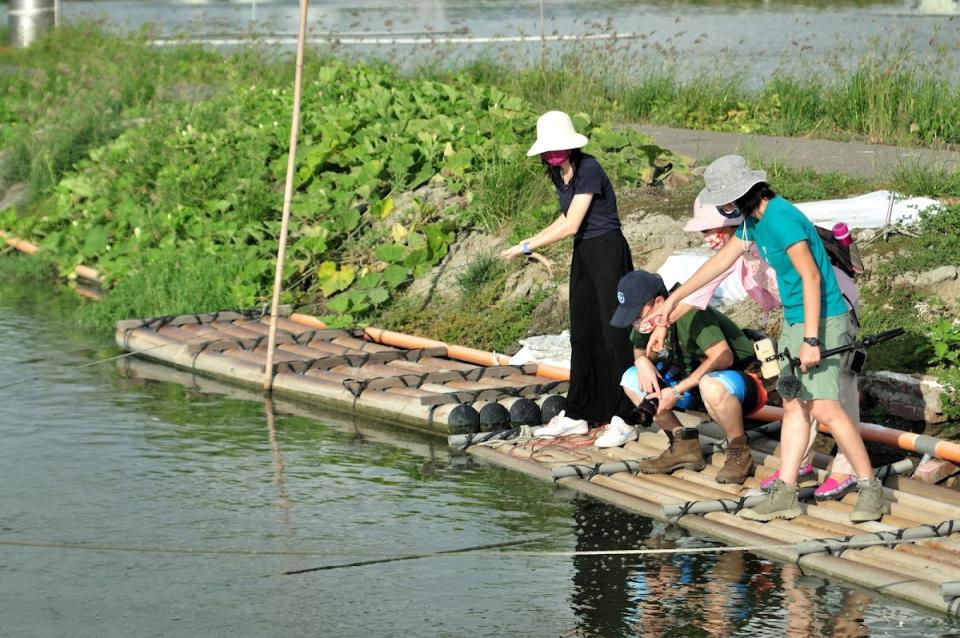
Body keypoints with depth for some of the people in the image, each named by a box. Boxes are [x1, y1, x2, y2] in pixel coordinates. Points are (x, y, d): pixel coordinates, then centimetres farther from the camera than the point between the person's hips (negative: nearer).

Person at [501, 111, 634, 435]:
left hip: (606, 251, -9)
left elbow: (571, 226, -19)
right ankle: (576, 415, 19)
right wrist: (534, 240, 11)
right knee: (582, 334, 13)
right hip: (582, 254, 9)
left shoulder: (588, 170, -19)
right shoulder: (559, 174, 8)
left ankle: (626, 419, -7)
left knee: (614, 332, -9)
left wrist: (527, 247, -12)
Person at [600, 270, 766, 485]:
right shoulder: (649, 317, -4)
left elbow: (723, 357, -35)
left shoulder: (691, 313, -28)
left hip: (743, 379, -8)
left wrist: (677, 391, -32)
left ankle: (739, 453, -18)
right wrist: (642, 360, -12)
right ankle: (683, 446, 1)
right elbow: (640, 349, 13)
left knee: (711, 384, -43)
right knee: (631, 379, -3)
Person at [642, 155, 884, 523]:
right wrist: (672, 300, 27)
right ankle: (784, 494, 6)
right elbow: (721, 260, 22)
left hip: (822, 322, -10)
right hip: (793, 323, 10)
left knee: (824, 408, -14)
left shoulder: (782, 220, -21)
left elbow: (811, 277, -25)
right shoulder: (753, 220, 10)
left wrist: (811, 340, -27)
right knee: (794, 407, 6)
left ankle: (870, 489, -6)